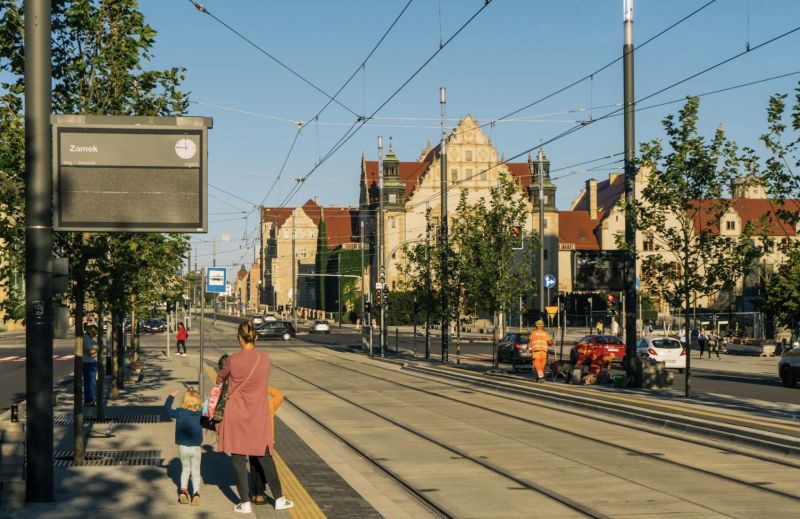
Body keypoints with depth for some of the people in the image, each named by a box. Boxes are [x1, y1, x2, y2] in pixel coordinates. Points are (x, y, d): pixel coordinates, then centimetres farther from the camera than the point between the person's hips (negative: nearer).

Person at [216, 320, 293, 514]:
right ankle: (279, 498, 18)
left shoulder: (233, 360, -13)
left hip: (237, 414, -2)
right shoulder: (266, 359, -7)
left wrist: (219, 384, 33)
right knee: (265, 456, 14)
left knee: (238, 458, 8)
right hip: (259, 415, 2)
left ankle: (245, 502, 9)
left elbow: (220, 377, 9)